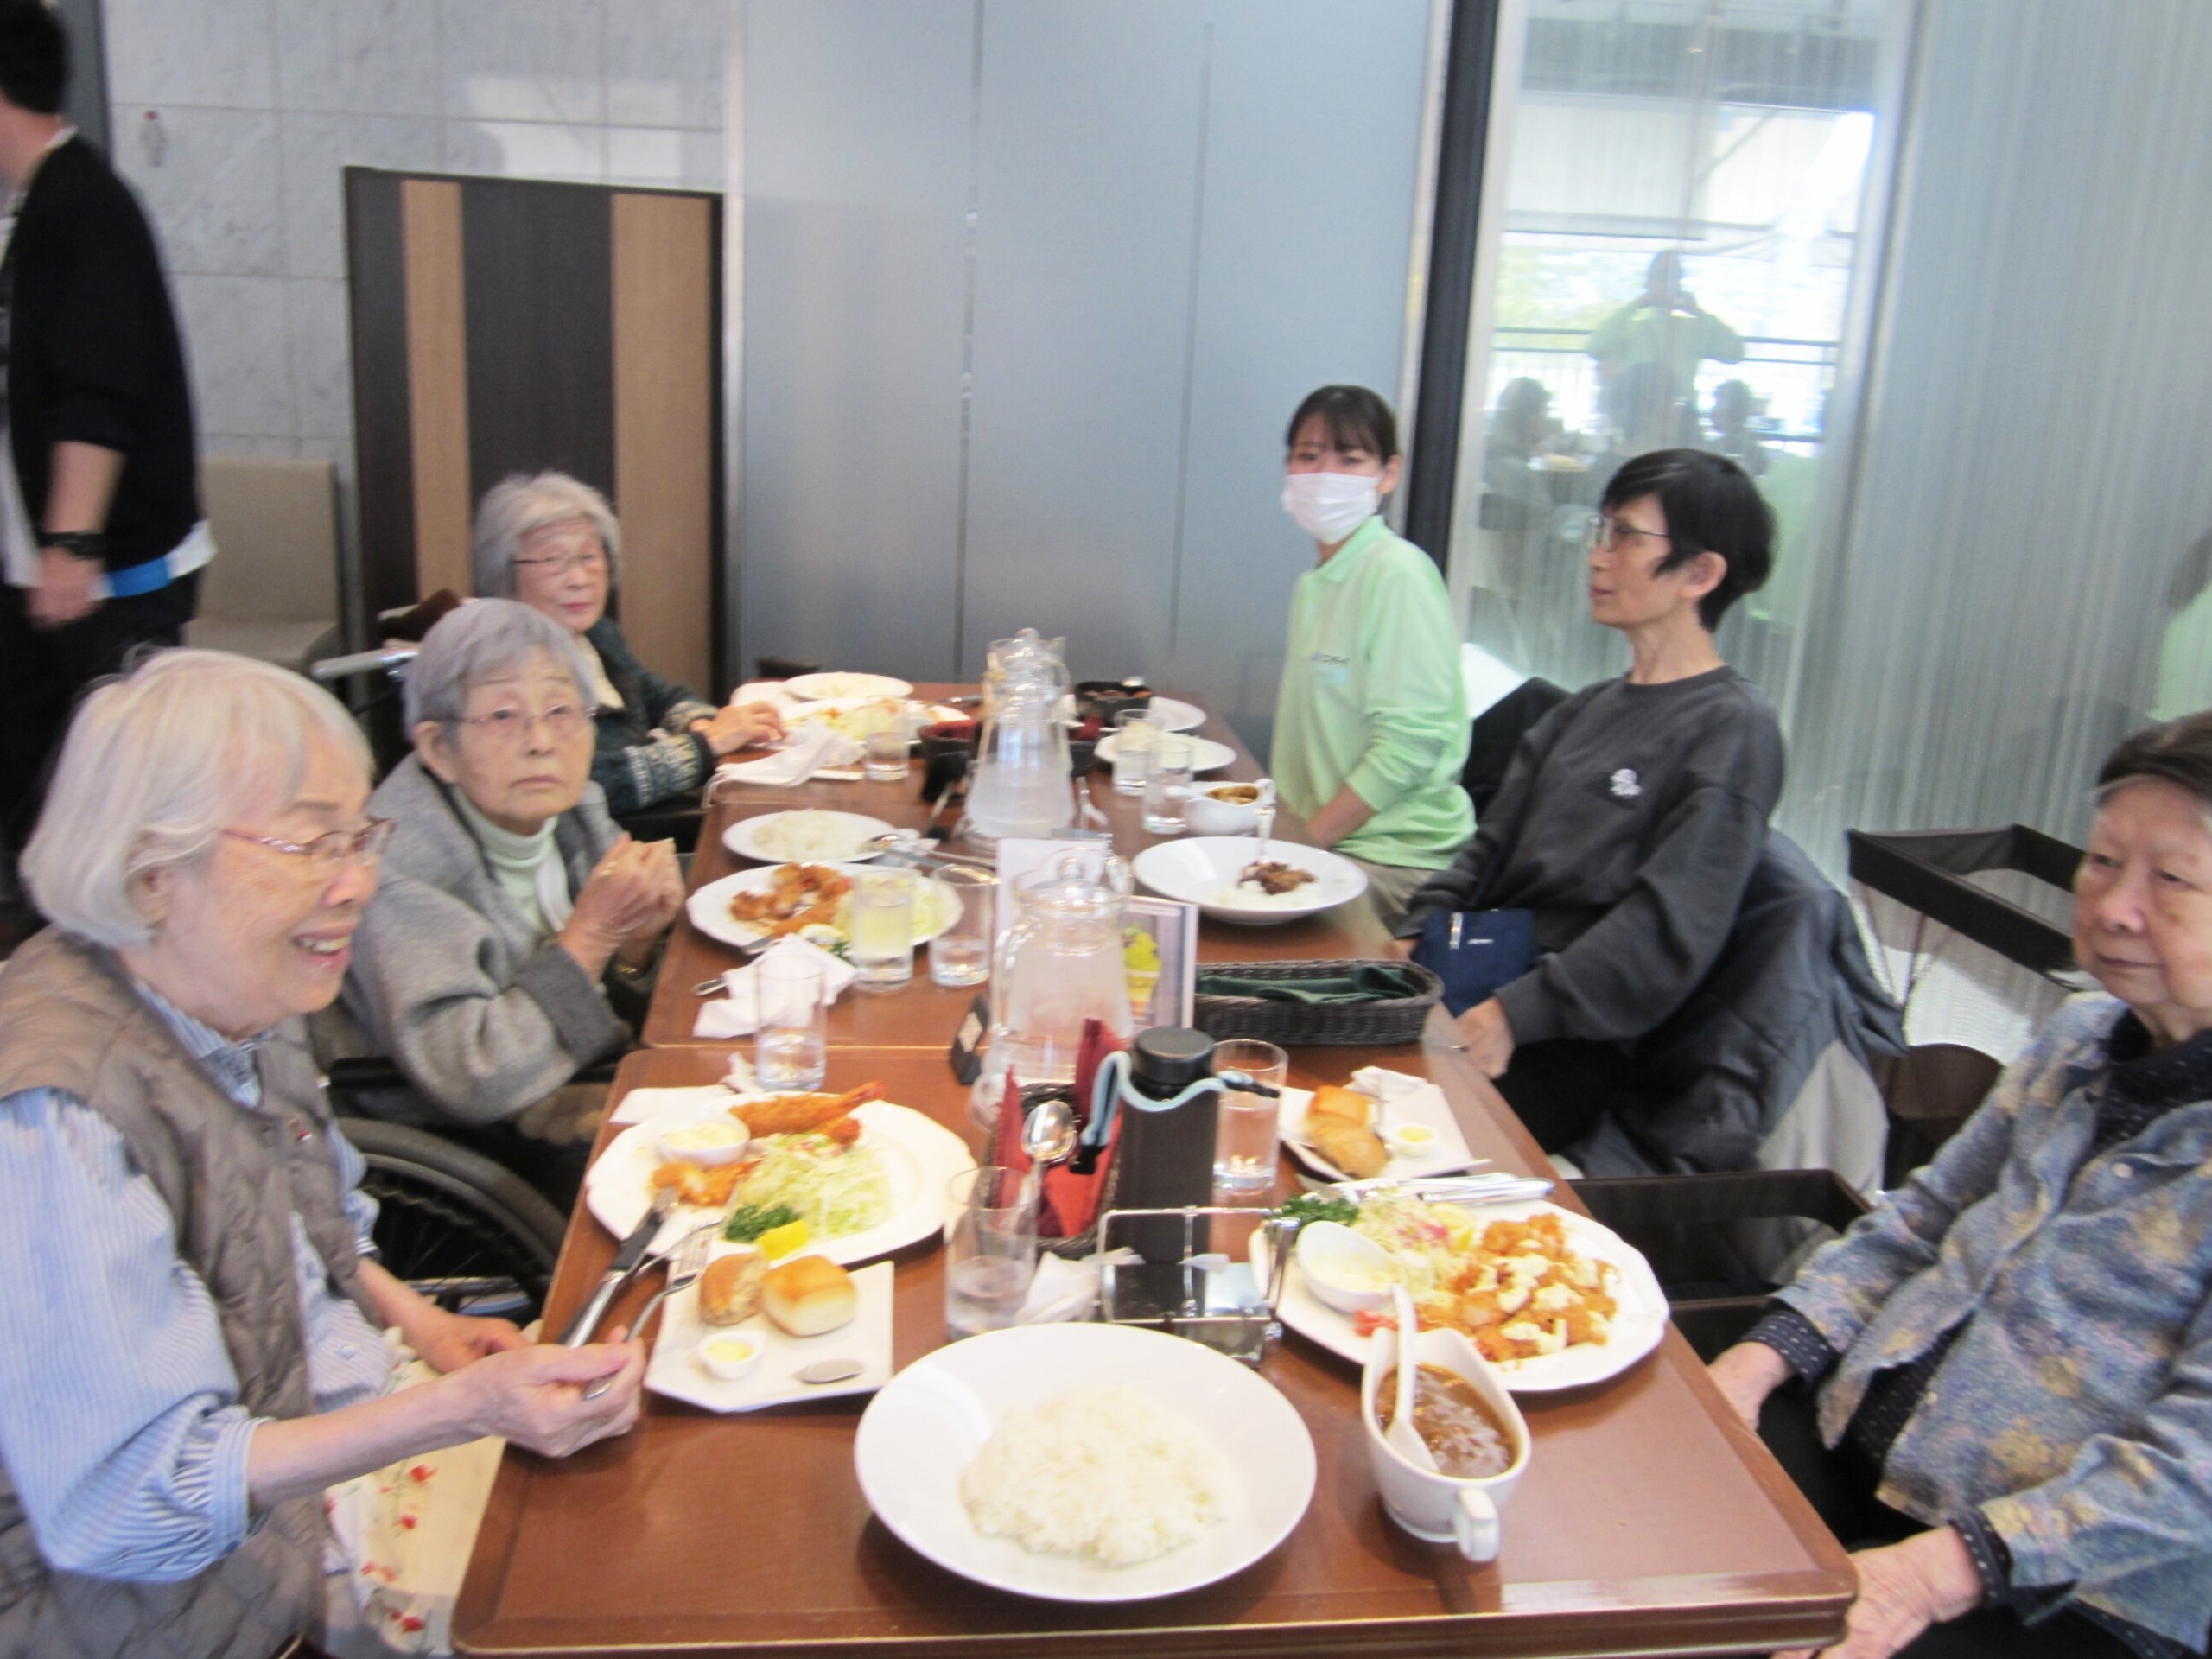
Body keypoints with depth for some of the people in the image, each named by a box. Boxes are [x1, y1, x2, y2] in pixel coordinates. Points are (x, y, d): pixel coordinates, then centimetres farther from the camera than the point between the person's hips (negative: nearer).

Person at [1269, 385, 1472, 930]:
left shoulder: (1400, 574, -12)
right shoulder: (1314, 583, 15)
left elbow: (1409, 745, -18)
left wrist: (1307, 839, -15)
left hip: (1393, 859, -8)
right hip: (1326, 839, 8)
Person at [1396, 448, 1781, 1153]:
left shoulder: (1731, 728, -6)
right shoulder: (1588, 707, 20)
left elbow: (1669, 932, -16)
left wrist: (1515, 1016, -23)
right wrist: (1414, 938, 1)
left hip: (1566, 1046, -7)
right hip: (1476, 983, 7)